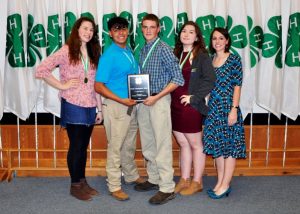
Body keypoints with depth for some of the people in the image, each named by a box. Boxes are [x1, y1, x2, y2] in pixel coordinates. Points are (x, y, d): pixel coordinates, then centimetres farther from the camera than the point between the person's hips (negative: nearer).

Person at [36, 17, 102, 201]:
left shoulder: (93, 54, 11)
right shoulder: (67, 51, -7)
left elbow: (96, 84, 11)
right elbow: (41, 70, -14)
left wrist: (99, 109, 10)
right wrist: (62, 85, -14)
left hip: (90, 107, 5)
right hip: (73, 106, -5)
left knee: (84, 146, 13)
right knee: (76, 146, 2)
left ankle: (82, 182, 26)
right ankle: (75, 186, 16)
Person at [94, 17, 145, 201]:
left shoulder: (130, 52, 8)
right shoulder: (109, 56, -14)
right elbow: (99, 86, -17)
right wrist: (122, 100, -22)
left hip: (132, 104, 7)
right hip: (116, 105, -7)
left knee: (129, 145, 21)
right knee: (116, 146, 2)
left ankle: (132, 176, 38)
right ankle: (114, 186, 14)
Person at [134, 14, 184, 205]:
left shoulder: (164, 49, -9)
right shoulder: (143, 50, 12)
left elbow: (178, 78, -13)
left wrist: (156, 97, -18)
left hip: (159, 101, -7)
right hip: (144, 101, 7)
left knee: (162, 145, -4)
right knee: (148, 145, 14)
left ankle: (167, 188, 3)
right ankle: (154, 179, 28)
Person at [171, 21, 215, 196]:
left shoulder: (202, 56, -7)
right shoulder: (176, 54, 9)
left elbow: (210, 80, -16)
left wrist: (194, 97, -16)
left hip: (191, 107, -6)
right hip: (175, 106, 6)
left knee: (196, 145, 8)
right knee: (183, 145, 15)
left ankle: (197, 182, 20)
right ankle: (184, 180, 27)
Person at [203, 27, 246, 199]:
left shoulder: (234, 60, -5)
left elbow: (237, 86, -9)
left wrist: (234, 109, -15)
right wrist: (207, 106, 8)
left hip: (228, 107, -6)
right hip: (213, 108, 6)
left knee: (230, 146, 1)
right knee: (217, 145, 10)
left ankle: (225, 185, 9)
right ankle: (220, 183, 20)